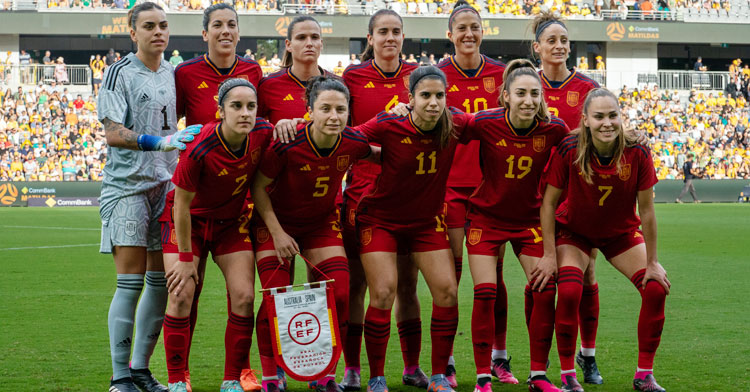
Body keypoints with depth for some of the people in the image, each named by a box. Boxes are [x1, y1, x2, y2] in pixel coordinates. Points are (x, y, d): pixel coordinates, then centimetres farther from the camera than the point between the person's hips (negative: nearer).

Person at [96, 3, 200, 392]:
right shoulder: (120, 73, -5)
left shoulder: (172, 73, 13)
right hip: (127, 185, -6)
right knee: (130, 283, -9)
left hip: (165, 185, 6)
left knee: (161, 282, 5)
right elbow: (112, 133, -14)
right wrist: (161, 142, -24)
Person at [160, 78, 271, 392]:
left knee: (244, 296, -7)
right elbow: (182, 205, -20)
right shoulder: (200, 149, -31)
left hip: (232, 221, 4)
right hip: (190, 220, -4)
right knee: (181, 296, -13)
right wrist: (186, 258, -16)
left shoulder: (263, 134, -18)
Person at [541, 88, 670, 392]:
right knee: (568, 292, -23)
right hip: (574, 230, -2)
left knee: (656, 289, -11)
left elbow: (646, 210, -15)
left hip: (621, 231, 2)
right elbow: (549, 202, -16)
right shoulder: (568, 150, -27)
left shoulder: (637, 153, -24)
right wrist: (549, 254, -16)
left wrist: (652, 262, -11)